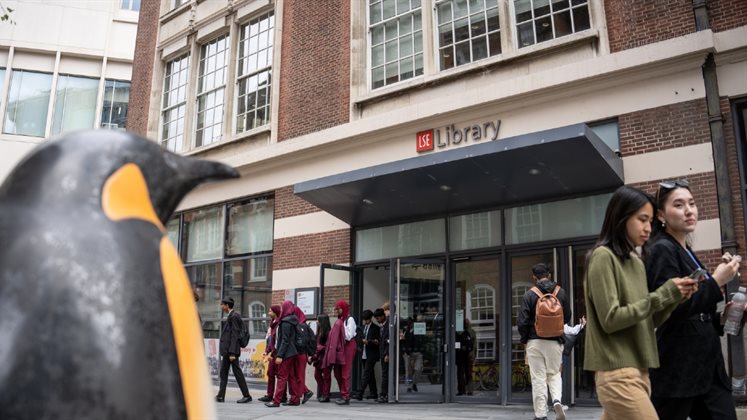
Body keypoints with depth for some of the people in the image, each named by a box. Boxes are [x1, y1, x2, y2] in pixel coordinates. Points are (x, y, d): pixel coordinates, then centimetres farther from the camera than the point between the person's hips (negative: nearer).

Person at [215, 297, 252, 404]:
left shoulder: (234, 316, -14)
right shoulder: (231, 316, 16)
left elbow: (234, 335, -18)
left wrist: (232, 353, -21)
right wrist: (228, 352, 16)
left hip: (231, 350, -10)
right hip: (226, 350, 10)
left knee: (237, 372, -5)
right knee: (223, 372, 10)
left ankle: (247, 396, 1)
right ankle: (221, 396, 15)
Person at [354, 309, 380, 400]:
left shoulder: (375, 328, -6)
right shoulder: (363, 327, 14)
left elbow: (378, 342, -10)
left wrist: (368, 342, -22)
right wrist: (361, 341, -2)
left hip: (371, 355, -7)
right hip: (364, 354, 7)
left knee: (366, 374, -11)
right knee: (370, 374, 13)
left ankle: (360, 394, -15)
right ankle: (373, 393, 21)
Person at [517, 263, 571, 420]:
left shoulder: (530, 294, -8)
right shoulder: (561, 292, -1)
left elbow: (522, 321, -9)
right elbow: (567, 317, 8)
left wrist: (524, 339, 8)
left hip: (535, 341, -2)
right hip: (555, 341, 2)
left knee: (538, 378, 5)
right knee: (554, 373, 16)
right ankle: (557, 400, -9)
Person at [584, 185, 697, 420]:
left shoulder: (636, 261, 16)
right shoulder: (603, 257, -8)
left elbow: (648, 321, 16)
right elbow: (610, 319, -15)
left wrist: (675, 299, -1)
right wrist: (662, 295, -12)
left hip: (638, 372, 8)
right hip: (618, 374, -8)